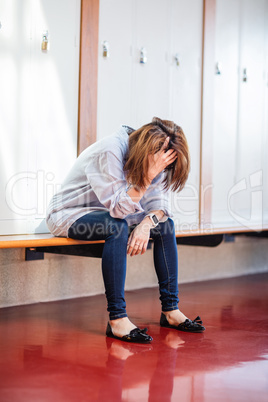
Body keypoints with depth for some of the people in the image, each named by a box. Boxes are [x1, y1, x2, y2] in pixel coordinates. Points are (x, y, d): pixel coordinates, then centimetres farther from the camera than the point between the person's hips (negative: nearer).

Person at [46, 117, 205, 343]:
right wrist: (148, 175, -38)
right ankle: (117, 319, -34)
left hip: (111, 214, 8)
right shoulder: (109, 152, -29)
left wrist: (146, 224, -29)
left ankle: (170, 310, -5)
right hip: (70, 215, -8)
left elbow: (159, 202, -9)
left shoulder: (152, 159, -5)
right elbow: (118, 208, -32)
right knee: (117, 228, -36)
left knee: (164, 223, -7)